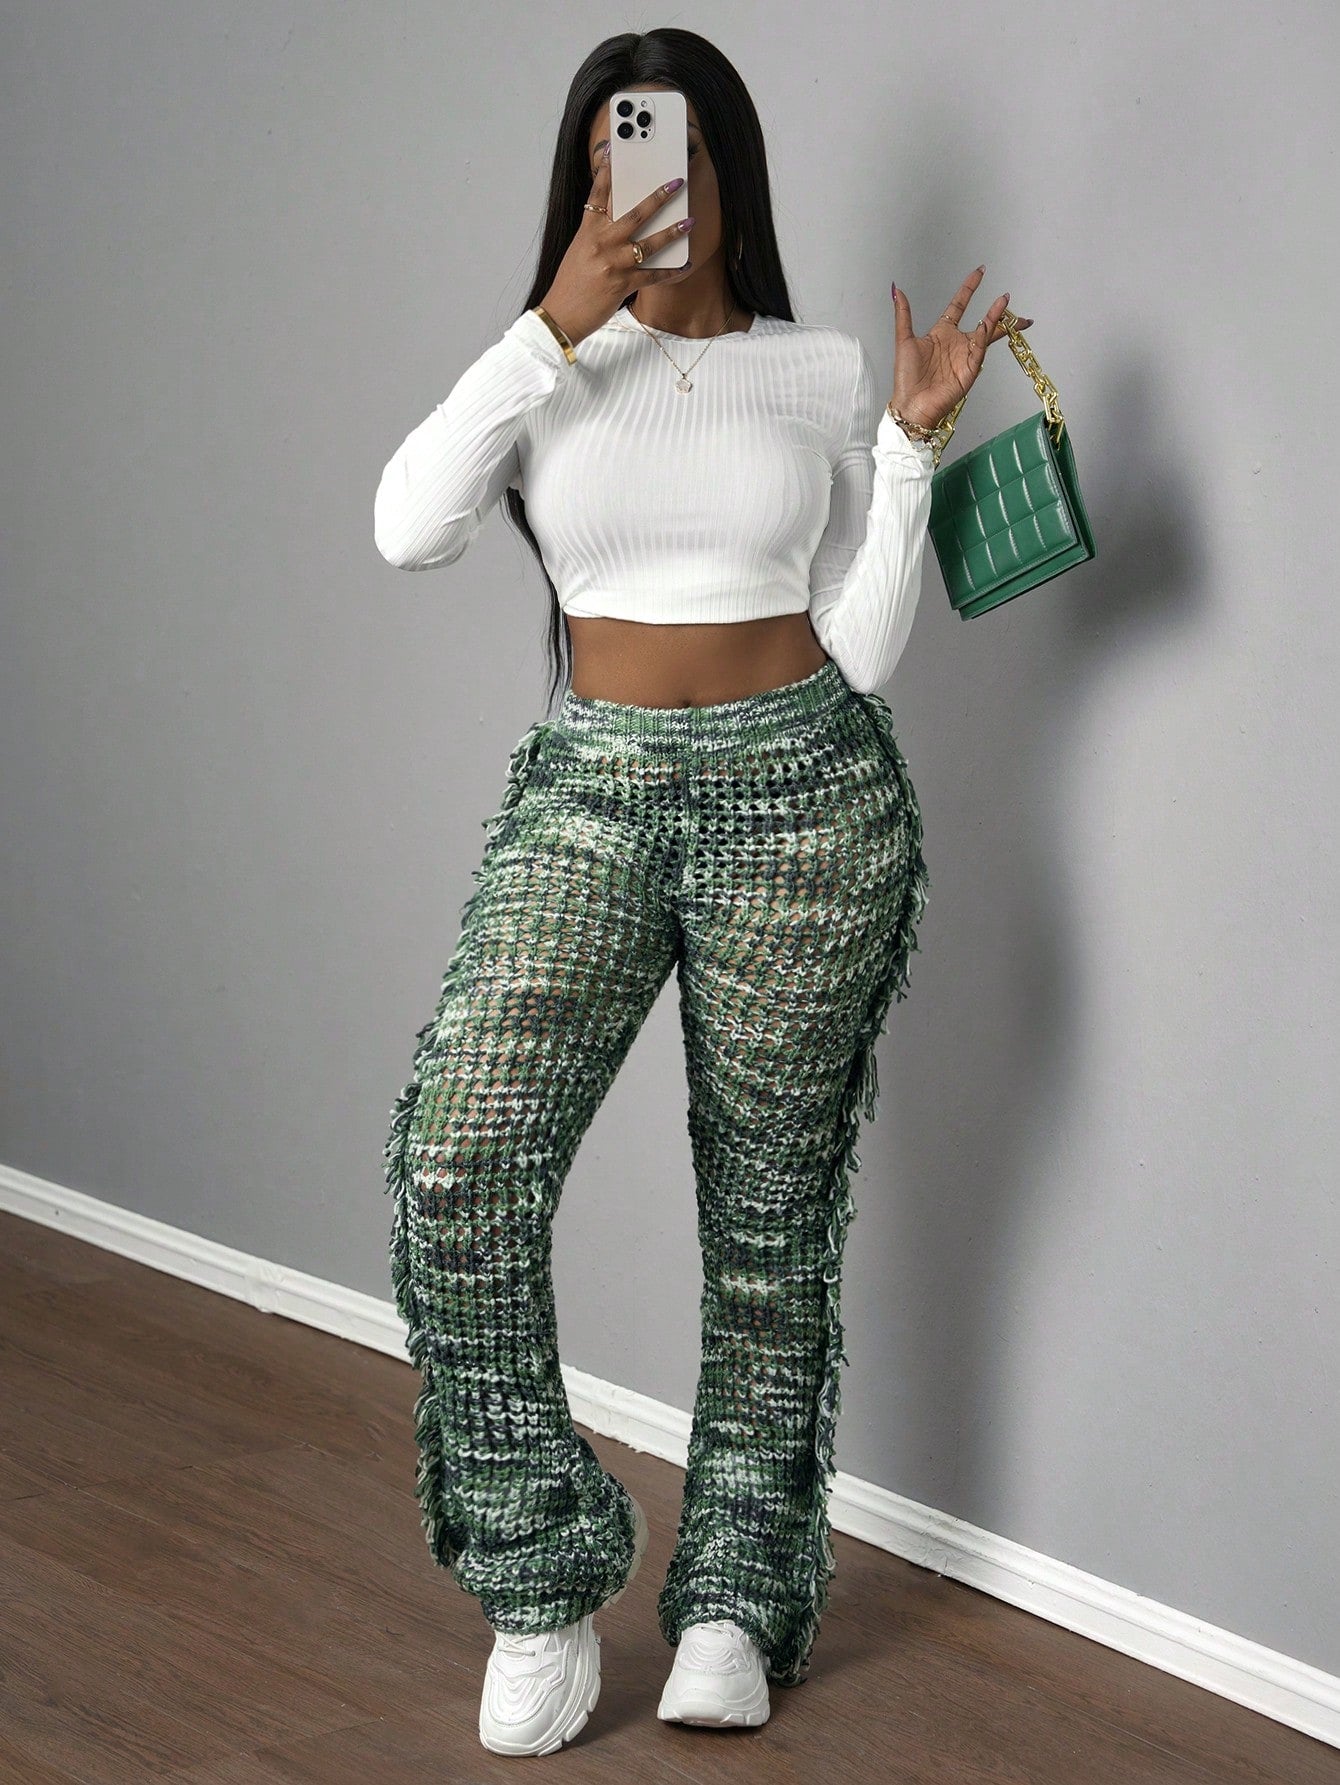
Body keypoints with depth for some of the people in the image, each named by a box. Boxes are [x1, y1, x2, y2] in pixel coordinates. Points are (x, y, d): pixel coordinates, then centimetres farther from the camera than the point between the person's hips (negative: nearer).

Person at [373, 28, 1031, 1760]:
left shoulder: (823, 370, 5)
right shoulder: (548, 364, 6)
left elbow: (860, 648, 1)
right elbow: (407, 527, -14)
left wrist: (912, 440, -8)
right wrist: (562, 322, -16)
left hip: (802, 794, 0)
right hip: (591, 786, 1)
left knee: (769, 1212, 5)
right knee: (457, 1165, -17)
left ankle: (736, 1592, 20)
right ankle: (543, 1580, -4)